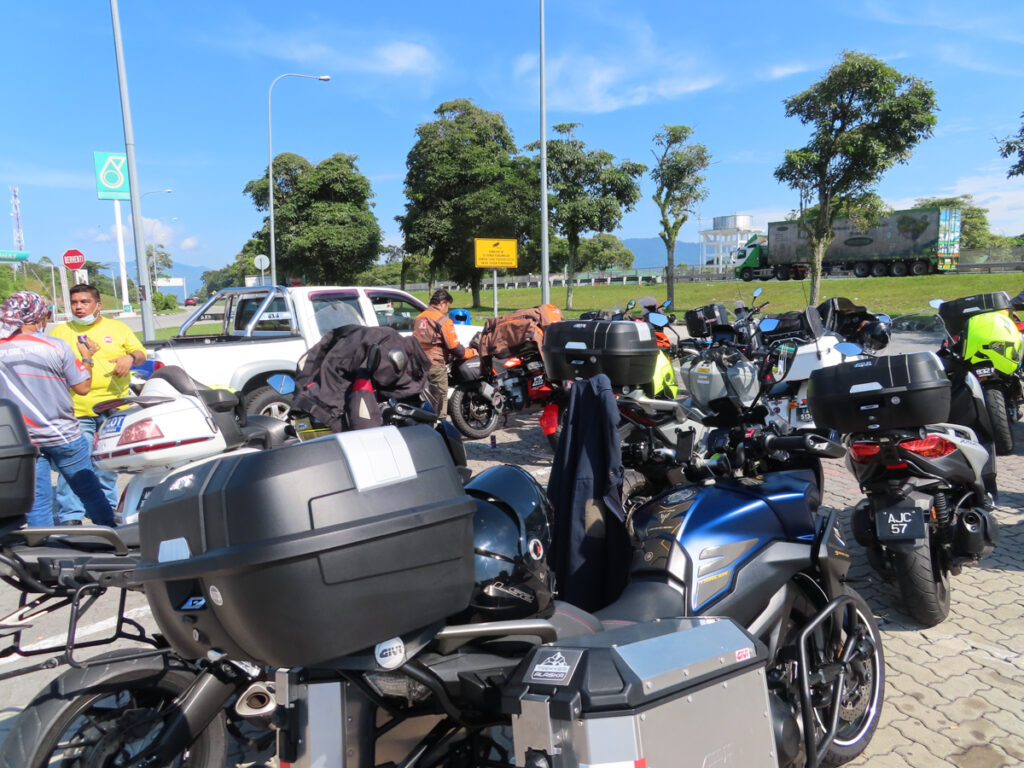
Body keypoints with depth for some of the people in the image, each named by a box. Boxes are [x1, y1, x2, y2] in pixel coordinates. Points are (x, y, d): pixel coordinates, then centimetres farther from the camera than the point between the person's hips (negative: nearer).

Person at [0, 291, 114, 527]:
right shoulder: (56, 347, -11)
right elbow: (82, 387, -6)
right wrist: (86, 359, 8)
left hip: (20, 440, 3)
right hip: (62, 435, -2)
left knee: (36, 499, 9)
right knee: (88, 489, 10)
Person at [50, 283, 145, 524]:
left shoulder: (118, 328, 12)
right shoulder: (60, 332, 10)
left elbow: (141, 353, 13)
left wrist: (130, 357, -10)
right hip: (76, 410, -1)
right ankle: (70, 515, 1)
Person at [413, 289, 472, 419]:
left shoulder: (418, 318, 14)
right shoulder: (444, 320, -10)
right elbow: (454, 347, -10)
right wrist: (471, 353, 5)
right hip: (435, 364, -7)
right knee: (439, 400, 1)